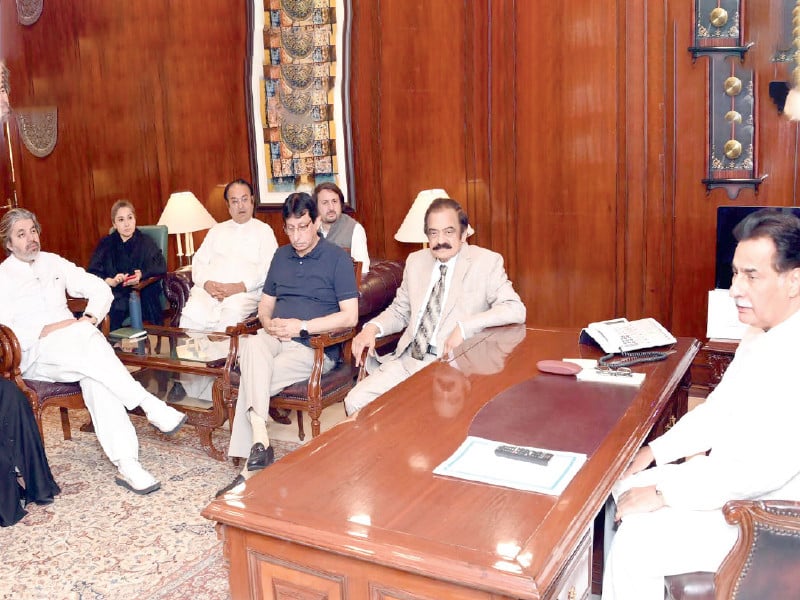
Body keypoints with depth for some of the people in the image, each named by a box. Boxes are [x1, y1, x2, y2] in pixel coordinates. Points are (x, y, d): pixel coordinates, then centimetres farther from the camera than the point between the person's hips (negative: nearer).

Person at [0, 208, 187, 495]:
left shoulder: (53, 263, 17)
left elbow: (100, 289, 13)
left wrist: (90, 318, -6)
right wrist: (46, 330, -21)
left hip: (73, 347, 3)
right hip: (33, 356, -3)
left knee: (95, 375, -32)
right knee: (83, 336, -35)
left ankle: (126, 464, -39)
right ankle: (151, 405, -38)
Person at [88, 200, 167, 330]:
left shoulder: (145, 243, 11)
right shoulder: (106, 244, 14)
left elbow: (161, 266, -2)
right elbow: (92, 272, 3)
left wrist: (142, 274, -22)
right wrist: (110, 281, -18)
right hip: (113, 294, 1)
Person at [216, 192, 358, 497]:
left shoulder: (337, 258, -1)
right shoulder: (281, 256, 20)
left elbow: (349, 317, -9)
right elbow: (265, 303, 23)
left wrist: (301, 327, -15)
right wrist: (269, 322, -1)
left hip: (315, 348, -5)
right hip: (275, 338, 5)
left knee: (251, 380, -27)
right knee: (251, 345, -32)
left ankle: (250, 465, -19)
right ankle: (260, 441, -37)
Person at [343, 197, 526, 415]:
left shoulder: (486, 262, -2)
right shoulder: (415, 261, 15)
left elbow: (516, 310, -12)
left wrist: (464, 327, -23)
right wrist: (372, 327, 2)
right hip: (406, 360, 5)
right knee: (355, 401, -11)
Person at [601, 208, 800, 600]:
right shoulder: (759, 334, 5)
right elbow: (719, 409, 16)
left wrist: (665, 492, -25)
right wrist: (657, 449, 7)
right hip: (725, 479, 10)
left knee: (634, 545, -18)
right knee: (625, 491, 10)